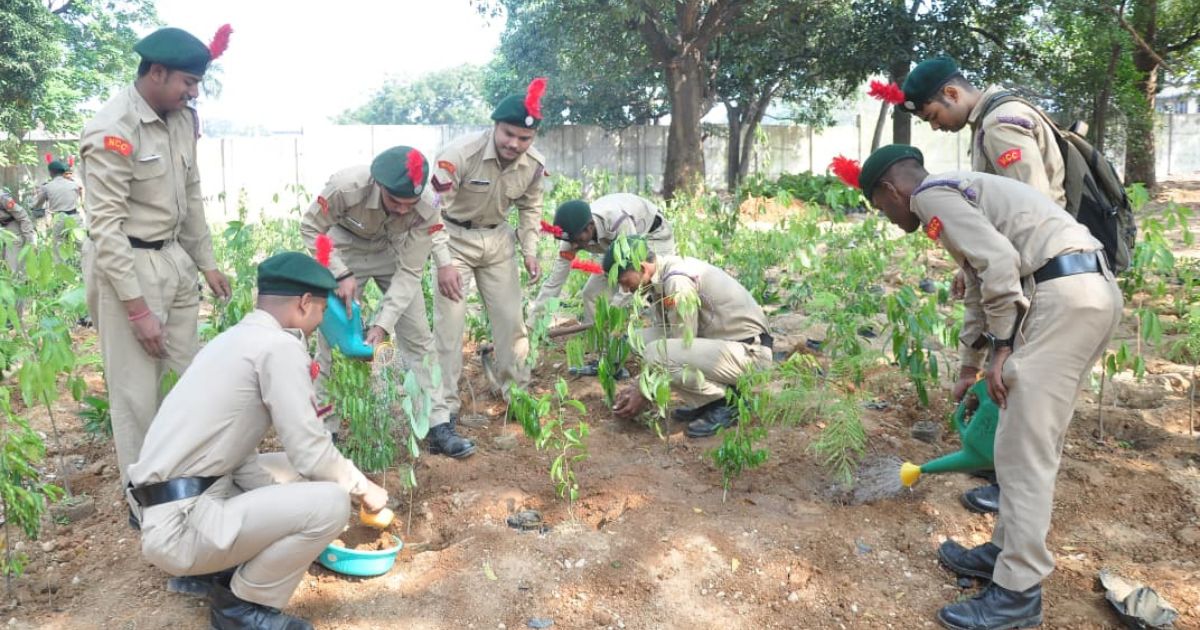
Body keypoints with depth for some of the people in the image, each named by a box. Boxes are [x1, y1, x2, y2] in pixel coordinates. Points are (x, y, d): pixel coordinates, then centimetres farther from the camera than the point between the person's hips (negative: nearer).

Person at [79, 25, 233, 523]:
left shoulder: (182, 119, 4)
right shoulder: (112, 133, -19)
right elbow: (106, 228, -19)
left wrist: (206, 262, 16)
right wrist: (137, 308, -19)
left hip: (173, 258, 8)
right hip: (125, 266, -7)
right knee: (136, 390, 2)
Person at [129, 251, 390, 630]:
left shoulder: (237, 339, 15)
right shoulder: (280, 346, -14)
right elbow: (311, 454, -16)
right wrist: (364, 489, 3)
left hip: (179, 502, 10)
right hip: (179, 524, -10)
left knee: (296, 474, 18)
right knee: (331, 502, -16)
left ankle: (213, 569, 16)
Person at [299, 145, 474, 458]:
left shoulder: (426, 207, -31)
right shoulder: (346, 186, -36)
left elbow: (409, 272, -23)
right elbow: (311, 228, -18)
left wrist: (383, 323, -31)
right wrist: (342, 274, -28)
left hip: (394, 254, 2)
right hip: (346, 253, -1)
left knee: (418, 337, -2)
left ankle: (439, 427, 5)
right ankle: (323, 429, 11)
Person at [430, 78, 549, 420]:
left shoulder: (534, 164, -13)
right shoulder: (460, 153, -29)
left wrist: (529, 251, 1)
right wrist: (443, 262, -29)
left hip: (498, 239, 4)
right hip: (455, 238, -4)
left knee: (510, 316, 9)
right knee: (450, 322, -6)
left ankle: (518, 391, 28)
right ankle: (445, 403, 6)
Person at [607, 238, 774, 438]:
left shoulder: (677, 281, -22)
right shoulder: (660, 278, 5)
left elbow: (682, 349, -19)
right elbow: (666, 334, 11)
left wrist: (645, 394, -11)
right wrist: (637, 385, 5)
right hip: (720, 342, 10)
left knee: (656, 353, -25)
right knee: (641, 338, 3)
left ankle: (724, 403, -7)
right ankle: (705, 402, 7)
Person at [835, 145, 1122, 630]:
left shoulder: (931, 194, -3)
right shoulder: (959, 192, 27)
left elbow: (1000, 262, -17)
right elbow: (980, 288, 35)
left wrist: (1002, 348, -11)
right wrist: (969, 367, 41)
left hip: (1065, 294, -10)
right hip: (1091, 289, 10)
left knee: (1023, 448, -5)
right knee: (1035, 441, 17)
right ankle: (1008, 552, 29)